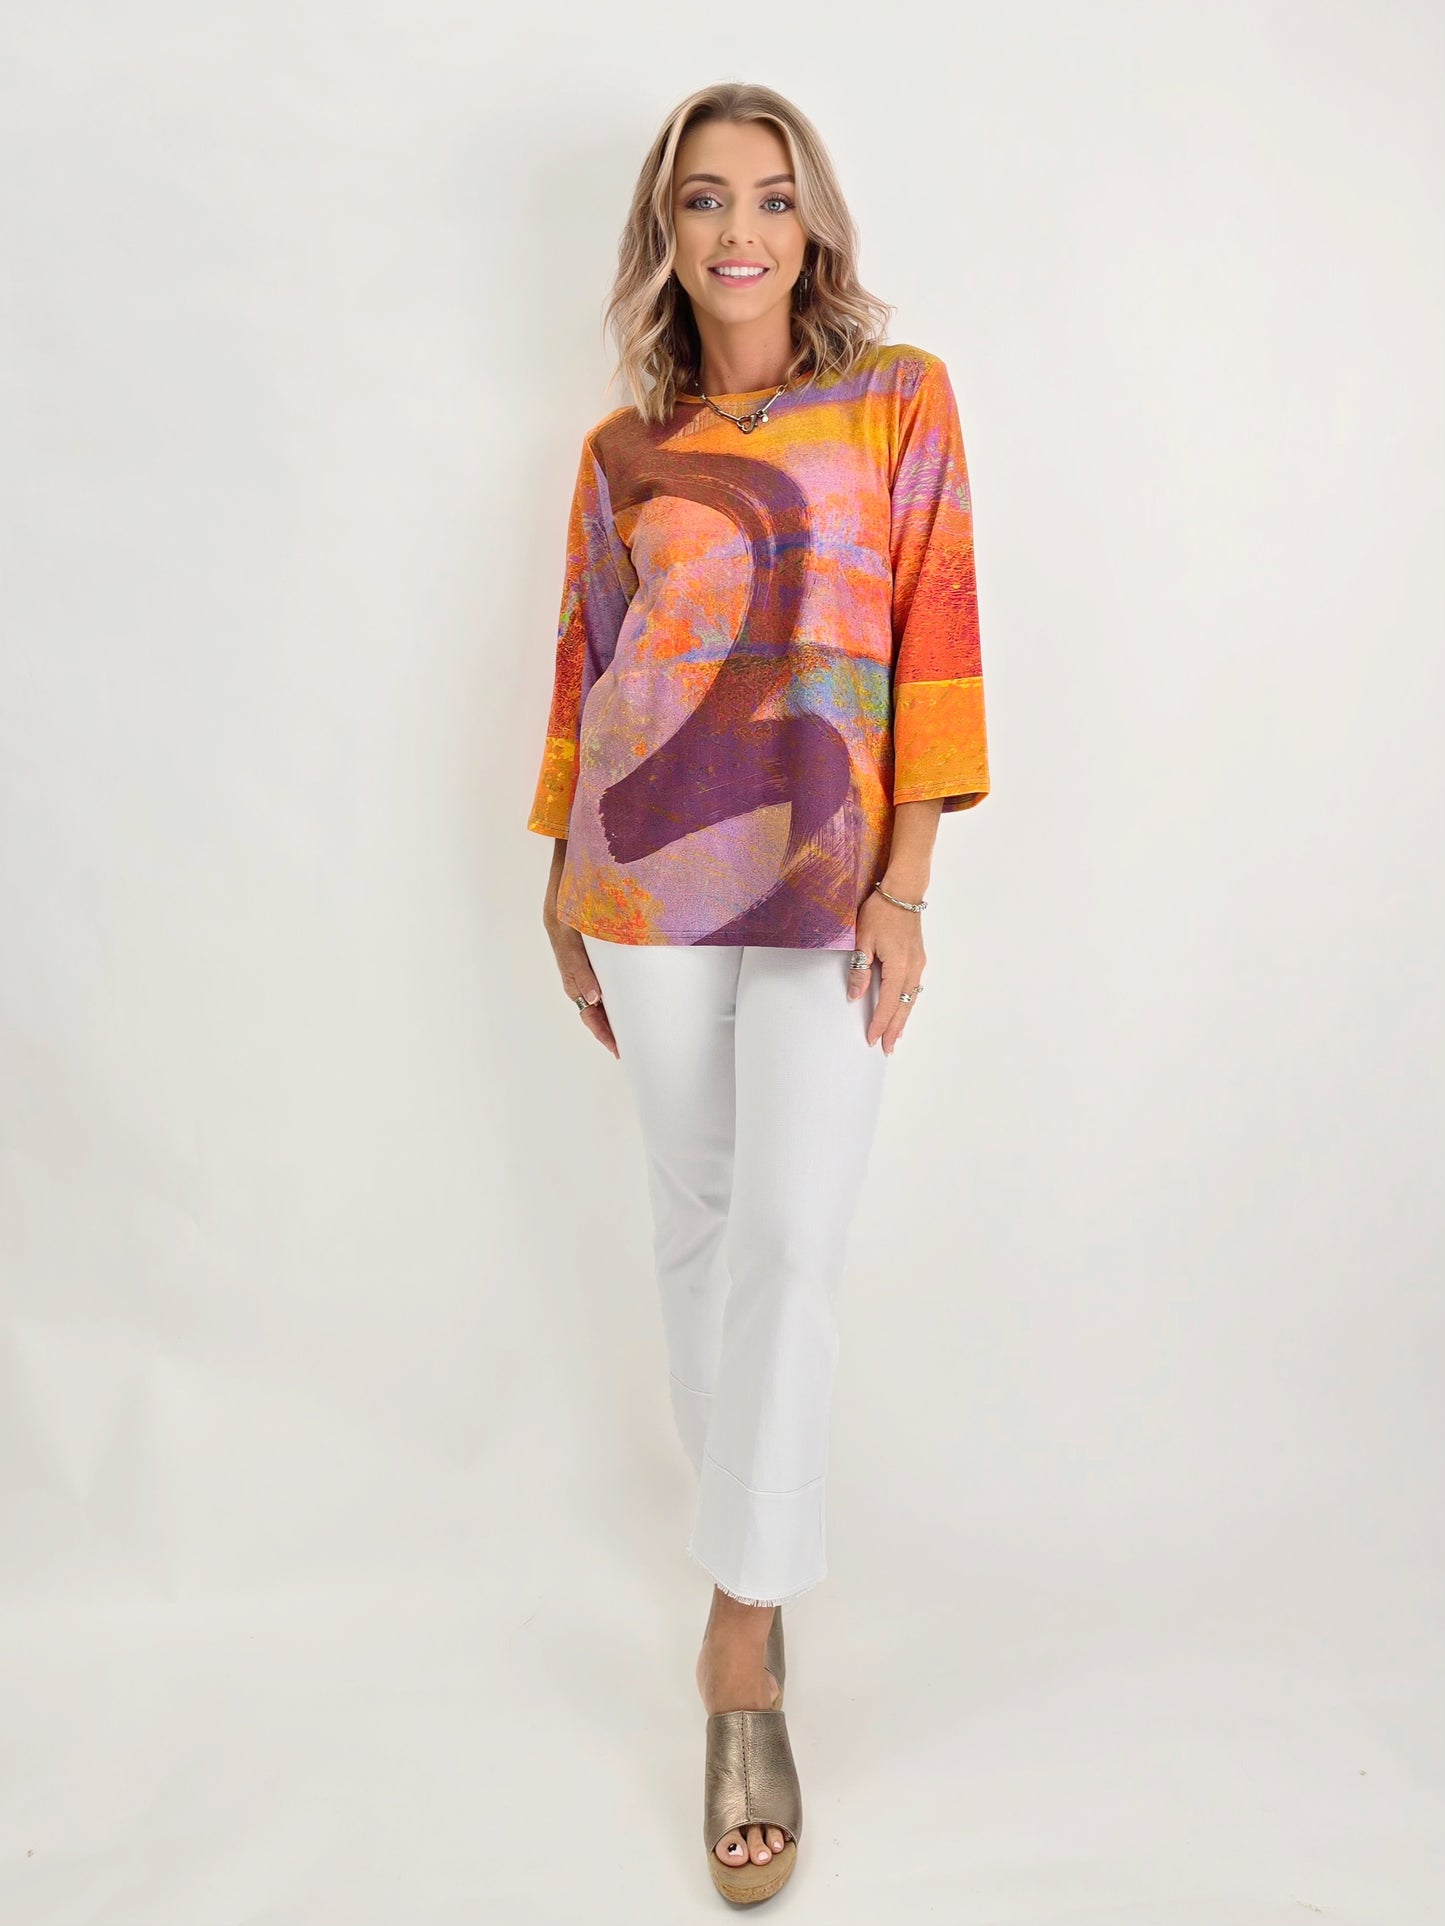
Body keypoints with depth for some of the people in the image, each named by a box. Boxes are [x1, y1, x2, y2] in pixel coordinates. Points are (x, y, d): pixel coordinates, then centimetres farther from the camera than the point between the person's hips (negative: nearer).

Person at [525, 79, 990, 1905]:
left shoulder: (900, 400, 4)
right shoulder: (618, 451, 11)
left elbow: (935, 641, -2)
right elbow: (584, 661, 14)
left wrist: (906, 887, -9)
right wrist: (563, 878, 13)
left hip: (824, 876, -2)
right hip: (649, 872, 3)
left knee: (793, 1233, -11)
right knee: (696, 1216, 11)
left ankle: (745, 1649, 1)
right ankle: (744, 1526, 33)